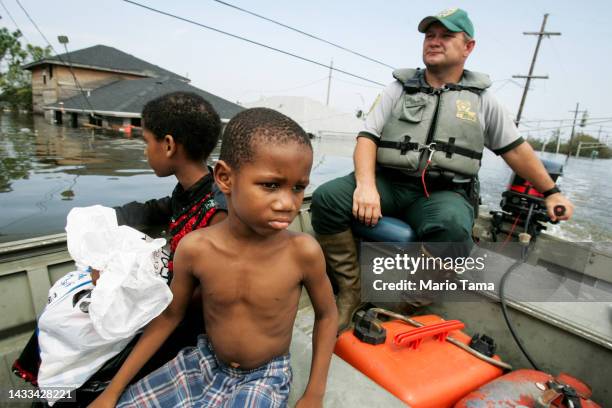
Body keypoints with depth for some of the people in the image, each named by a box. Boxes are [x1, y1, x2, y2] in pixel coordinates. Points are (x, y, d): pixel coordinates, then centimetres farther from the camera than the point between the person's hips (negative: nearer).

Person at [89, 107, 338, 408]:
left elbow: (326, 315, -7)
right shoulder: (195, 248, -20)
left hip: (265, 378, -2)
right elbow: (169, 316, -3)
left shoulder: (303, 251, -26)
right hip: (204, 363, 3)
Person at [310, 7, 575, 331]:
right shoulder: (399, 88, 12)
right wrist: (366, 185, -18)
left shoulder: (482, 98, 15)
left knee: (453, 227, -37)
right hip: (389, 183, 1)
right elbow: (367, 137, 1)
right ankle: (350, 291, -13)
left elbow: (515, 149, 22)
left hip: (445, 193, 0)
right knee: (327, 198, -26)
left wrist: (551, 192, 24)